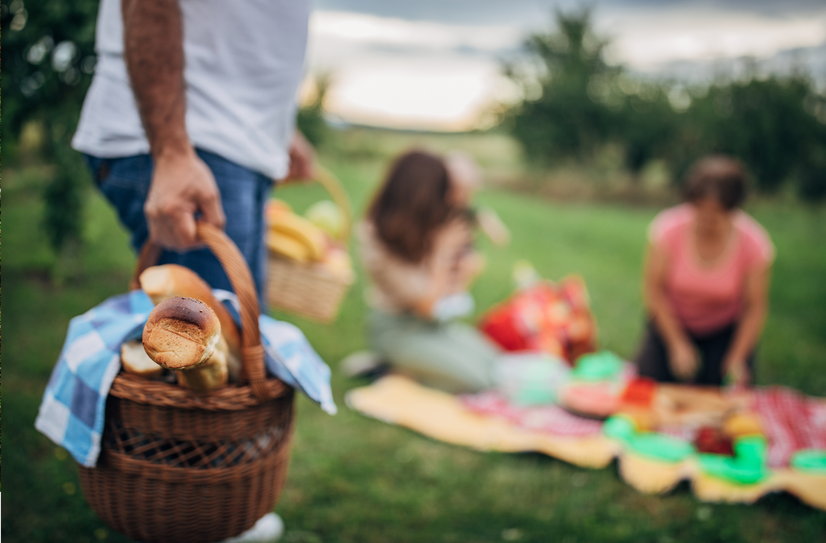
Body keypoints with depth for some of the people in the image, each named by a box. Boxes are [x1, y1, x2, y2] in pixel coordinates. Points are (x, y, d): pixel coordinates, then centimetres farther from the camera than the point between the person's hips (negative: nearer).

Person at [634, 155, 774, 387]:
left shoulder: (755, 245, -23)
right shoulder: (668, 229, -25)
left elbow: (755, 307, -12)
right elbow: (654, 289, -15)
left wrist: (737, 359, -15)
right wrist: (678, 345, -16)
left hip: (725, 331, 0)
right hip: (671, 324, 0)